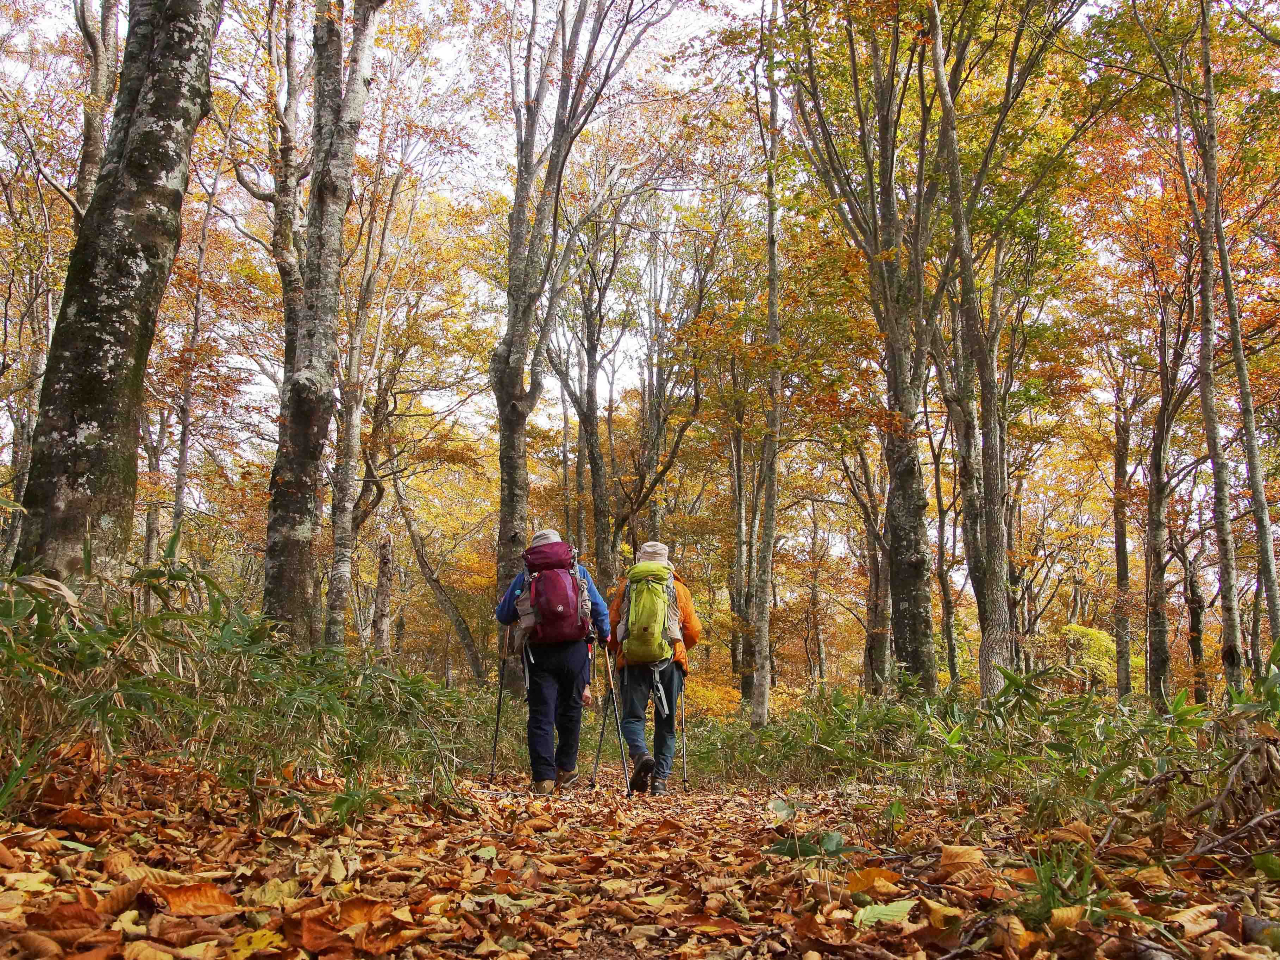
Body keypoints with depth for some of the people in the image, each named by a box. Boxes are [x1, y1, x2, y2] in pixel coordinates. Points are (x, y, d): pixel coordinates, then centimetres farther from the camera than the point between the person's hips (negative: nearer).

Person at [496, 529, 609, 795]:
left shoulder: (524, 576, 9)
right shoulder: (578, 571, 11)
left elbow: (502, 616, 13)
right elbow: (601, 610, 12)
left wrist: (520, 612, 35)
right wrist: (604, 636, 29)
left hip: (538, 652, -1)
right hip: (575, 650, 1)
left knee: (541, 715, 1)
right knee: (570, 710, 15)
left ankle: (543, 778, -5)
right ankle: (566, 768, 23)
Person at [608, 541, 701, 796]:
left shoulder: (626, 587, 8)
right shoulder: (678, 588, 9)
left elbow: (610, 624, 5)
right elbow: (694, 630, 7)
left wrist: (618, 650, 22)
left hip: (632, 660, -1)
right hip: (669, 660, 1)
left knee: (632, 717, 5)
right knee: (666, 724, 10)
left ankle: (641, 755, -23)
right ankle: (660, 779, 3)